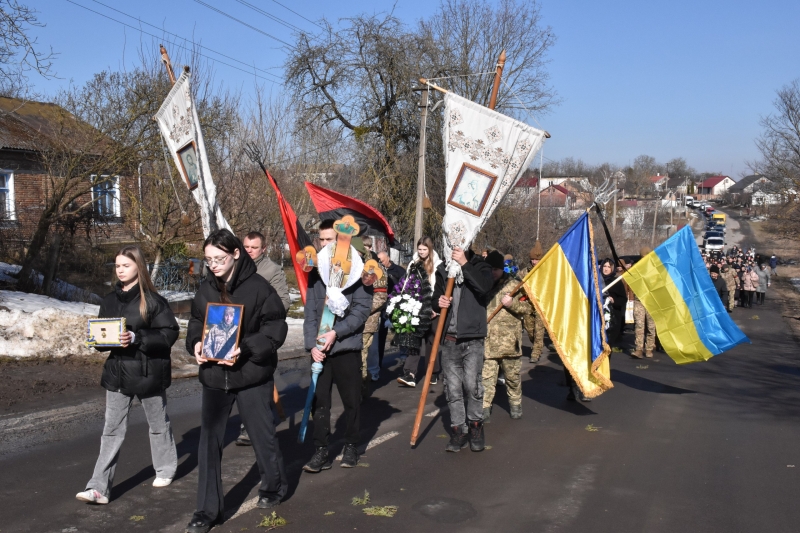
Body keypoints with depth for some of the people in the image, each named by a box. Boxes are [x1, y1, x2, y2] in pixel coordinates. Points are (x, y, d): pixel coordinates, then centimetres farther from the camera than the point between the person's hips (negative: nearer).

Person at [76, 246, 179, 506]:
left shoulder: (153, 300, -12)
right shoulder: (109, 300, 6)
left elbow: (169, 333, -17)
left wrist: (136, 338, -26)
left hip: (148, 372, -5)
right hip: (117, 372, 5)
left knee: (158, 424, 14)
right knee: (112, 430, 3)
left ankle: (165, 469, 34)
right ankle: (99, 488, 2)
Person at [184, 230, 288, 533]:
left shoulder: (258, 287, -12)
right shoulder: (205, 290, 4)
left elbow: (275, 328, -13)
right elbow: (195, 323, 14)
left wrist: (245, 350, -26)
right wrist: (196, 344, -8)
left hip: (252, 374, -4)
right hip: (214, 376, 4)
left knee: (262, 434, 13)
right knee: (209, 440, 3)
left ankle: (274, 486, 38)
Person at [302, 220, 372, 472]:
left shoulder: (356, 270, -5)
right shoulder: (316, 272, 8)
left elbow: (362, 309, -11)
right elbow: (310, 311, 6)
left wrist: (336, 332, -18)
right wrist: (312, 344, -6)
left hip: (347, 347, -3)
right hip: (320, 349, 3)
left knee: (351, 401, 8)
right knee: (319, 401, 4)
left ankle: (350, 446, 24)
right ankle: (321, 451, 13)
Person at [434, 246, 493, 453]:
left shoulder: (479, 266, 1)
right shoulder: (443, 269, 10)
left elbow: (485, 287, -21)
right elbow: (435, 298, 18)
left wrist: (464, 264, -21)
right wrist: (438, 303, -5)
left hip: (472, 339, -3)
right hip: (449, 339, 3)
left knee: (472, 385, -7)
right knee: (453, 387, 5)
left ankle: (476, 426, 13)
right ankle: (458, 429, 15)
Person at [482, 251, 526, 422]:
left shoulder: (513, 284, 2)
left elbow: (526, 307, 2)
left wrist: (512, 303, -15)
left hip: (508, 339, -1)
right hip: (486, 340, 1)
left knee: (512, 374, 12)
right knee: (486, 375, -2)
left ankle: (515, 403, 29)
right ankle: (485, 407, 5)